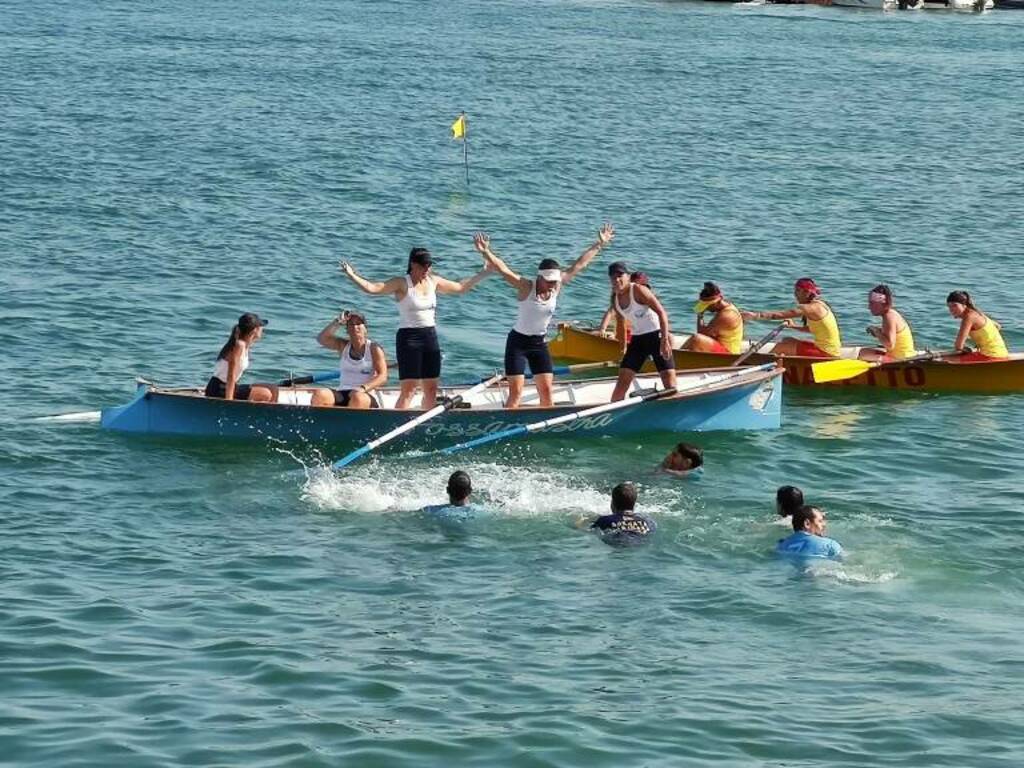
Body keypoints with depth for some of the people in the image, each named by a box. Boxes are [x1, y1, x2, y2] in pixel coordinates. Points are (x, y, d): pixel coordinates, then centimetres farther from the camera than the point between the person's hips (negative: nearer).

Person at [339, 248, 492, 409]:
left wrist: (483, 273, 25)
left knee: (431, 389, 9)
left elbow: (461, 287, 24)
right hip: (409, 337, -6)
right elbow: (373, 288, -19)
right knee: (409, 389, -12)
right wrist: (352, 276, -32)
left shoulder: (433, 281, 10)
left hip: (430, 336, 6)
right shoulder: (402, 284, -8)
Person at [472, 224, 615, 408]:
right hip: (518, 342, -5)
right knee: (515, 392, -9)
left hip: (539, 344, 5)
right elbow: (503, 270, -32)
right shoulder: (526, 288, -19)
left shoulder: (557, 287, -5)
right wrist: (486, 253, -47)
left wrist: (598, 245, 7)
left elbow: (579, 265, 2)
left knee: (546, 391, 4)